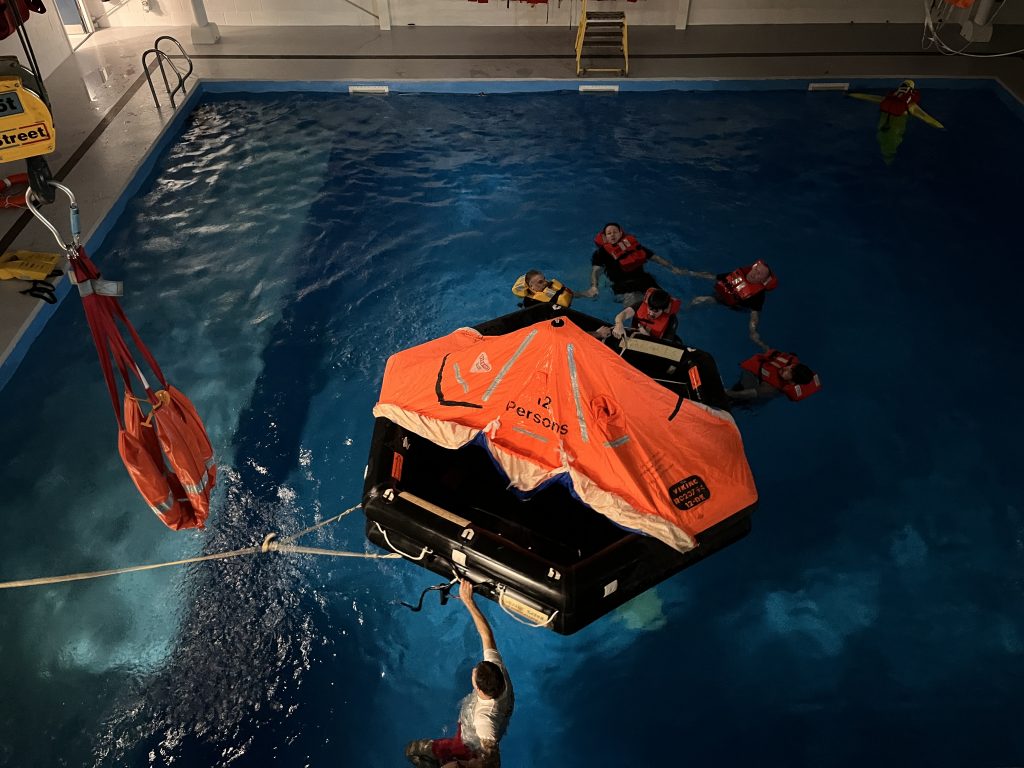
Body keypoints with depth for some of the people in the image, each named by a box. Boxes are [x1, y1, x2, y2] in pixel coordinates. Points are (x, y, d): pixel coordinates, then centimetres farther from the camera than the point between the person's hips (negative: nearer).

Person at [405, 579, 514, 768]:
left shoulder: (484, 717, -48)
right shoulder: (498, 670, -32)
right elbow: (487, 635, -25)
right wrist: (468, 601, -24)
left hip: (470, 749, -7)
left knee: (412, 751, 7)